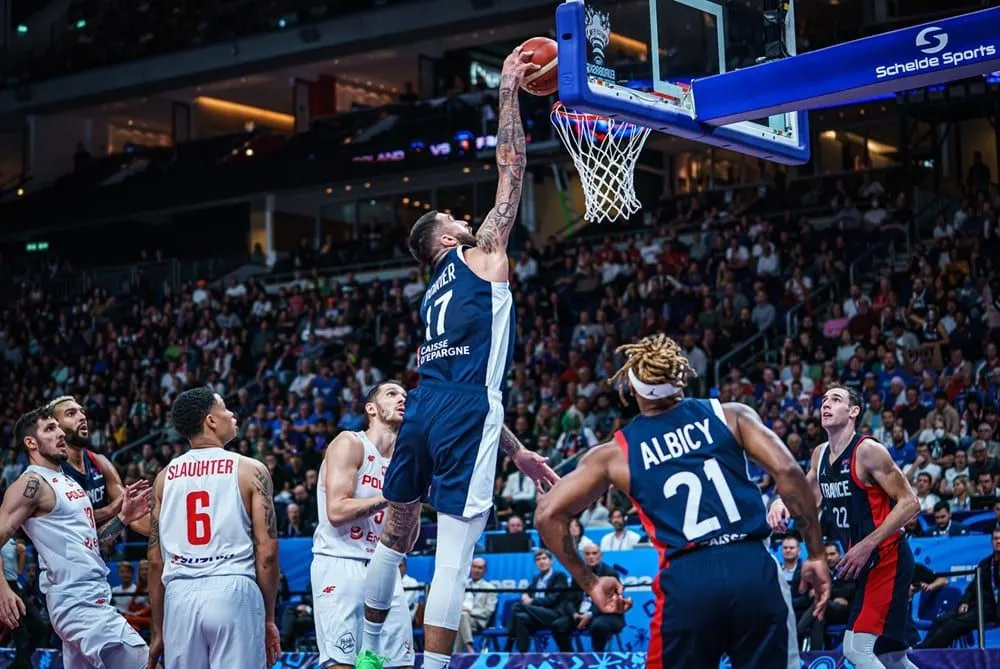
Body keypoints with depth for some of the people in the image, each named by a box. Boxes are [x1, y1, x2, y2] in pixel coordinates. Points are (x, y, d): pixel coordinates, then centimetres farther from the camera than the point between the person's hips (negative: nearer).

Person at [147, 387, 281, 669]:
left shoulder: (165, 478, 12)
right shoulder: (250, 471, 2)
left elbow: (156, 560, 11)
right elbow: (266, 553, -3)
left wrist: (158, 631, 17)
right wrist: (269, 618, 6)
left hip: (180, 596, 3)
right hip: (233, 593, -3)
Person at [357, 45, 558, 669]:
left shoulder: (436, 293, 29)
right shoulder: (483, 255, 9)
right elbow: (511, 171, 6)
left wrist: (517, 450, 30)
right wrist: (509, 92, 12)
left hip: (424, 406, 8)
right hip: (465, 414, -8)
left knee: (395, 534, 21)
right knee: (455, 555, -9)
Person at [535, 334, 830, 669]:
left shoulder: (615, 453, 14)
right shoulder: (732, 415, 13)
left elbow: (548, 514, 11)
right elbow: (787, 470, 1)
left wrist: (590, 583, 18)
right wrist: (816, 555, 5)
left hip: (685, 580, 0)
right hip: (754, 569, 0)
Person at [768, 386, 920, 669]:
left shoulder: (867, 451, -16)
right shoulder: (820, 454, 8)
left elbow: (909, 503, -17)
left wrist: (867, 545, -23)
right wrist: (781, 502, -1)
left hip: (886, 557, -9)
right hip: (863, 561, 9)